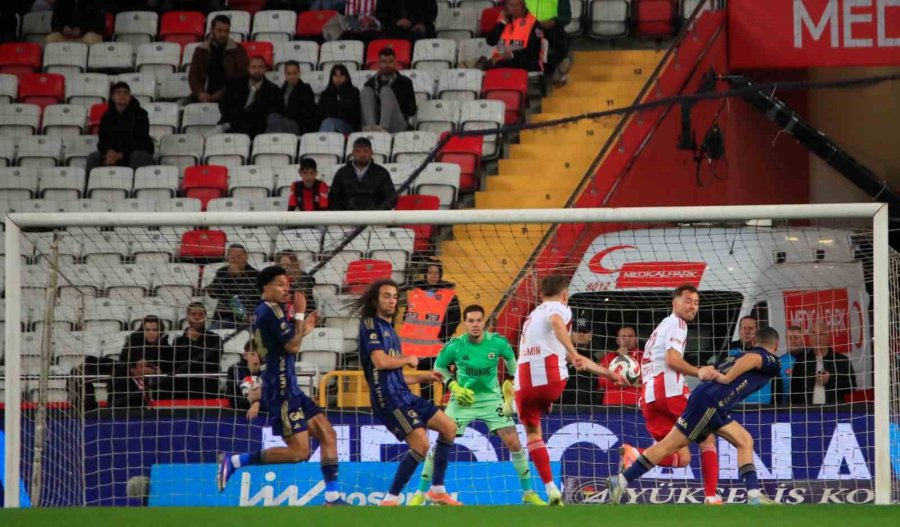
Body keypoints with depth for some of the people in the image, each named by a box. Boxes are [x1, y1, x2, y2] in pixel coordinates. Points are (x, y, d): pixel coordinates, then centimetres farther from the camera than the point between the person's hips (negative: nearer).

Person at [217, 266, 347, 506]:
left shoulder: (263, 312, 17)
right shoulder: (271, 311, -14)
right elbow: (292, 347, -17)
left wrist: (302, 331, 20)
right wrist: (300, 314, -7)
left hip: (289, 388, 10)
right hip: (281, 389, -10)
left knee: (327, 434, 6)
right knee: (299, 452, -12)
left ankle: (332, 497, 4)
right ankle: (234, 461, -7)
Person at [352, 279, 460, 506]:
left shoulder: (390, 331, 22)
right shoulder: (371, 324, -5)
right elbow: (380, 362, -18)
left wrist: (422, 376, 26)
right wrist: (409, 359, -2)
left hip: (403, 394, 9)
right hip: (387, 396, -9)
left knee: (449, 427, 11)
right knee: (421, 444, -21)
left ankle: (437, 490, 17)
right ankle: (390, 500, -14)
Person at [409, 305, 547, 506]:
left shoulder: (498, 342, -14)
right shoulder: (455, 346, -15)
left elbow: (510, 359, 9)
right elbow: (439, 368, 1)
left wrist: (511, 383, 9)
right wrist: (454, 386, -12)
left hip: (491, 398, 1)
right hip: (463, 399, -1)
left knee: (514, 443, -9)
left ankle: (528, 493, 7)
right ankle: (421, 493, 8)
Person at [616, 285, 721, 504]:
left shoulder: (662, 327, 30)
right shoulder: (676, 323, 1)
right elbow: (672, 360, -14)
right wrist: (699, 372, -19)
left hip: (649, 396, 8)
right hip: (670, 389, -8)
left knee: (682, 458, 5)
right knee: (707, 438, 7)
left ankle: (634, 454, -20)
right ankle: (711, 496, -6)